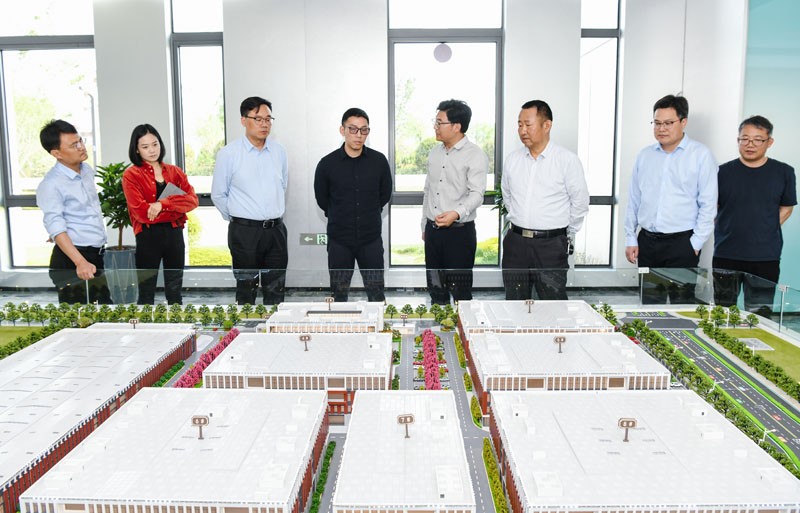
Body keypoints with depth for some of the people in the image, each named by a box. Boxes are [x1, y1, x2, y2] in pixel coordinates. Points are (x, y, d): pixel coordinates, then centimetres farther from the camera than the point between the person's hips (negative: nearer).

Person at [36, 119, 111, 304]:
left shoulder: (87, 171, 9)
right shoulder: (51, 185, -15)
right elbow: (56, 228, -21)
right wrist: (80, 262, -32)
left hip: (98, 255, 7)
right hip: (71, 260, -7)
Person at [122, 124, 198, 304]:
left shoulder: (175, 172, 10)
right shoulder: (131, 175, -2)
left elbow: (192, 200, -6)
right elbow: (141, 212, -13)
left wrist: (163, 204, -19)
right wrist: (176, 207, -8)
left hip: (175, 234, 4)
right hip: (148, 236, -4)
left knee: (175, 292, 14)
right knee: (146, 293, 6)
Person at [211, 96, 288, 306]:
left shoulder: (279, 151, 8)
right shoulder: (228, 153, -5)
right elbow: (218, 195, 2)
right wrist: (237, 219, 7)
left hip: (276, 230, 4)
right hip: (245, 232, -4)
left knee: (276, 292, 9)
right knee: (246, 291, 3)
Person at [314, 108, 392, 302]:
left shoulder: (379, 161, -2)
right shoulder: (327, 164, -6)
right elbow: (321, 199, 8)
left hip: (371, 238, 1)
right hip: (339, 240, 0)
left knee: (376, 293, 7)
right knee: (339, 294, 9)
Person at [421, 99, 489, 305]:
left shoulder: (475, 155, -10)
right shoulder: (435, 152, 12)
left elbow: (477, 194, -19)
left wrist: (457, 213, -37)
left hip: (460, 232, -7)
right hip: (433, 231, 7)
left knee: (460, 290, -2)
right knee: (435, 288, 14)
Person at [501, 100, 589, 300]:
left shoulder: (567, 159, -5)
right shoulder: (512, 159, 7)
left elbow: (580, 202, 2)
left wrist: (568, 235, 9)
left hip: (551, 245, -4)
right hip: (516, 242, 4)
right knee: (515, 303, 9)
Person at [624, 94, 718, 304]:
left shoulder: (701, 155, -1)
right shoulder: (644, 155, 12)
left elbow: (708, 204, -4)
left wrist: (696, 243, -9)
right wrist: (630, 239, 8)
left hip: (682, 242, -4)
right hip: (647, 241, 4)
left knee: (682, 302, -1)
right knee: (649, 302, 9)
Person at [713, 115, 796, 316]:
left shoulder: (784, 172, 4)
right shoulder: (724, 172, 2)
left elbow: (786, 208, 14)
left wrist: (765, 230, 3)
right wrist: (728, 232, 0)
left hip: (766, 257, 0)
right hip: (726, 256, 0)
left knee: (760, 315, 5)